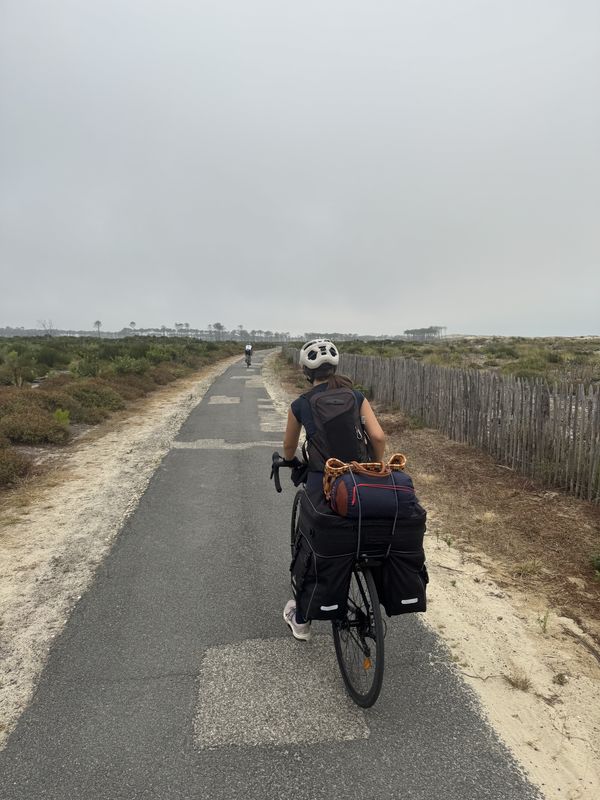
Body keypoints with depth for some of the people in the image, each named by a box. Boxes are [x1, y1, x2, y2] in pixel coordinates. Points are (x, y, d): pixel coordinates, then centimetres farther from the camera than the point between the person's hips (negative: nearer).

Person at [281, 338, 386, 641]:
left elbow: (288, 449, 11)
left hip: (321, 483, -1)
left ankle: (301, 620, 29)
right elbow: (378, 437, -9)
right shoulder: (356, 396, 0)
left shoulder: (300, 404, -2)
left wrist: (290, 461, 33)